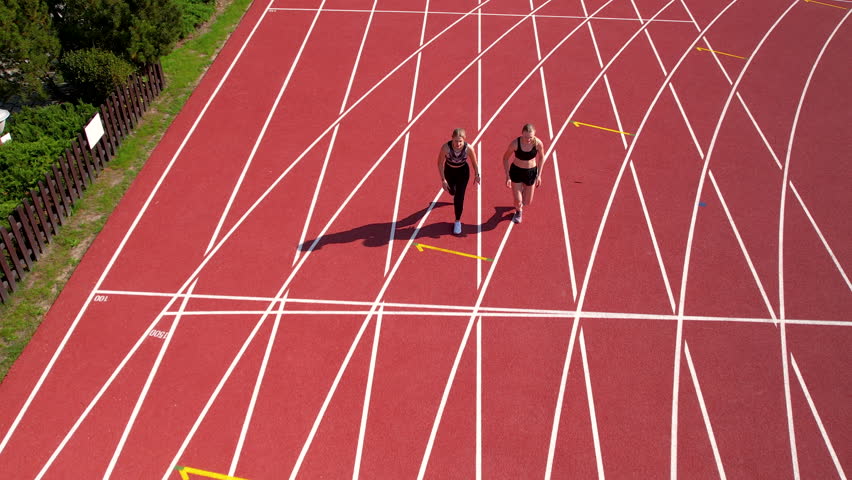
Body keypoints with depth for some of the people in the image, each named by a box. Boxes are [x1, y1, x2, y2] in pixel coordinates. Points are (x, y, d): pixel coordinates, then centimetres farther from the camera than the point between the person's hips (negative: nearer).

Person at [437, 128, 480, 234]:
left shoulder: (468, 148, -32)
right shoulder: (446, 147, -35)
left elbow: (474, 162, -12)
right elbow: (440, 163, -20)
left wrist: (477, 175, 0)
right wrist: (443, 179, -19)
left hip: (463, 172, -1)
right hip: (449, 171, 1)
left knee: (459, 197, -5)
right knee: (451, 191, 29)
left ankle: (458, 221, 17)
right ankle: (454, 193, 70)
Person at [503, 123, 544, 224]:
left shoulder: (538, 143, -23)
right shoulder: (515, 143, -26)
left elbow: (541, 157, -2)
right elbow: (505, 158, -9)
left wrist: (539, 175, -2)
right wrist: (507, 177, -11)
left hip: (531, 172, 1)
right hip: (516, 171, -1)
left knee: (527, 202, 13)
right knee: (518, 201, -1)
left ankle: (524, 191, 53)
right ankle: (518, 211, 39)